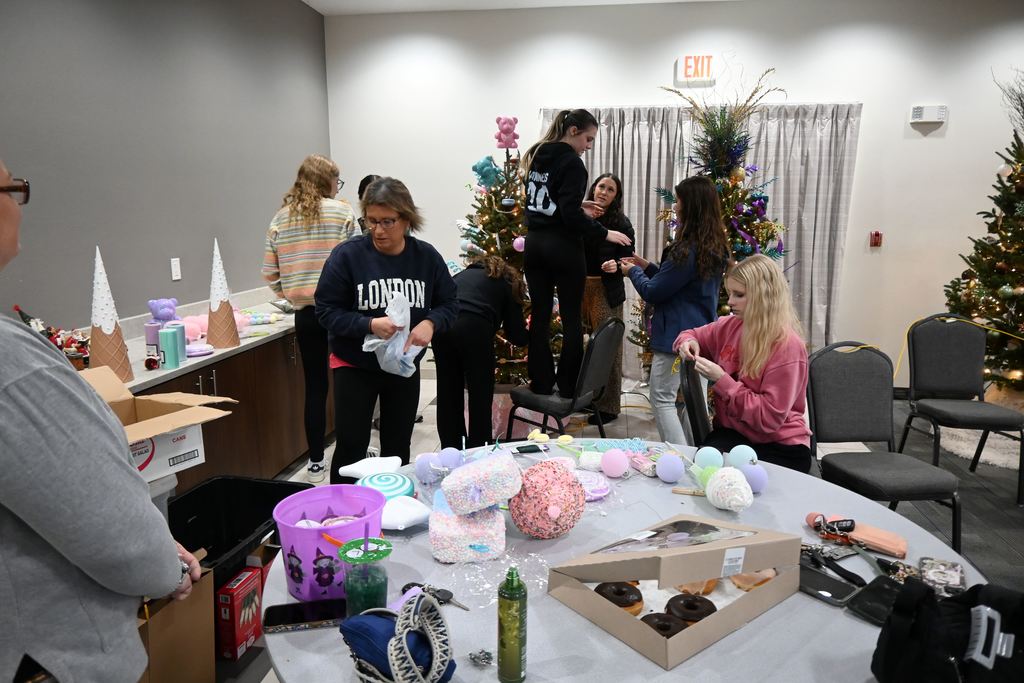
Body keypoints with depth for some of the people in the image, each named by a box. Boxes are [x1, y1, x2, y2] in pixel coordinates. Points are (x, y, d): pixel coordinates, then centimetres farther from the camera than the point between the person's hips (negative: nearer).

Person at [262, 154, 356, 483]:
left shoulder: (280, 218, 7)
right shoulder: (341, 212, -4)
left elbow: (270, 272, 6)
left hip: (305, 312, 4)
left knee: (315, 386, 11)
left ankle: (316, 462, 19)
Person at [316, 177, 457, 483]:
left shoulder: (426, 256, -8)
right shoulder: (347, 254, -16)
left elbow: (448, 303, 0)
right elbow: (327, 311, -14)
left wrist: (430, 323, -22)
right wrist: (370, 324, -30)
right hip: (354, 366, -3)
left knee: (398, 446, 15)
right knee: (351, 446, 2)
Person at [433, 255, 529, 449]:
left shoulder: (464, 274, 34)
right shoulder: (508, 283, 21)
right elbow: (516, 336, 16)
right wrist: (528, 335, 38)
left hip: (441, 325, 5)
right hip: (474, 327, -5)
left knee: (448, 394, 15)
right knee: (480, 396, 10)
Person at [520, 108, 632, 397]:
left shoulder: (536, 156, 12)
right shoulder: (572, 163, -13)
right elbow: (570, 215, -20)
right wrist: (604, 233, -12)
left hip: (534, 243, 7)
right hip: (562, 247, -7)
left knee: (539, 316, 9)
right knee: (571, 319, 3)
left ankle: (541, 385, 14)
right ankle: (568, 389, 8)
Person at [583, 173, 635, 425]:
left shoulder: (621, 222, -1)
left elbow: (628, 257, -2)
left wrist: (617, 265, -22)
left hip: (607, 292, -4)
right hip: (580, 288, 4)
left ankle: (608, 405, 8)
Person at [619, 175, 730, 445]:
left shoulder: (687, 250, -20)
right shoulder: (716, 248, 8)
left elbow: (653, 293, -12)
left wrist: (633, 272, 6)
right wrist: (648, 267, 17)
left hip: (676, 337, -9)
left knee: (662, 399, 0)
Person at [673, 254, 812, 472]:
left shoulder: (787, 346, -18)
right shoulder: (731, 326, 1)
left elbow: (769, 417, -20)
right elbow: (694, 334, 22)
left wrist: (722, 381, -22)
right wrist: (688, 342, -3)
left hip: (780, 447, -5)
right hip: (732, 432, 5)